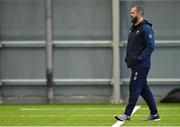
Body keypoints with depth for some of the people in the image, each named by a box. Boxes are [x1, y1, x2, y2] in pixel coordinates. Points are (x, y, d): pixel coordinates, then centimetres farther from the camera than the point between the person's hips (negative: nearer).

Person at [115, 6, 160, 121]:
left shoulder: (145, 28, -12)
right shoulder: (133, 28, 16)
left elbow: (151, 46, -18)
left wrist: (139, 58, -20)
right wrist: (128, 58, 12)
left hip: (141, 65, -10)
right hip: (135, 64, 10)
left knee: (134, 88, -8)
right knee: (144, 89, 11)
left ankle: (127, 114, -6)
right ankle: (154, 114, 16)